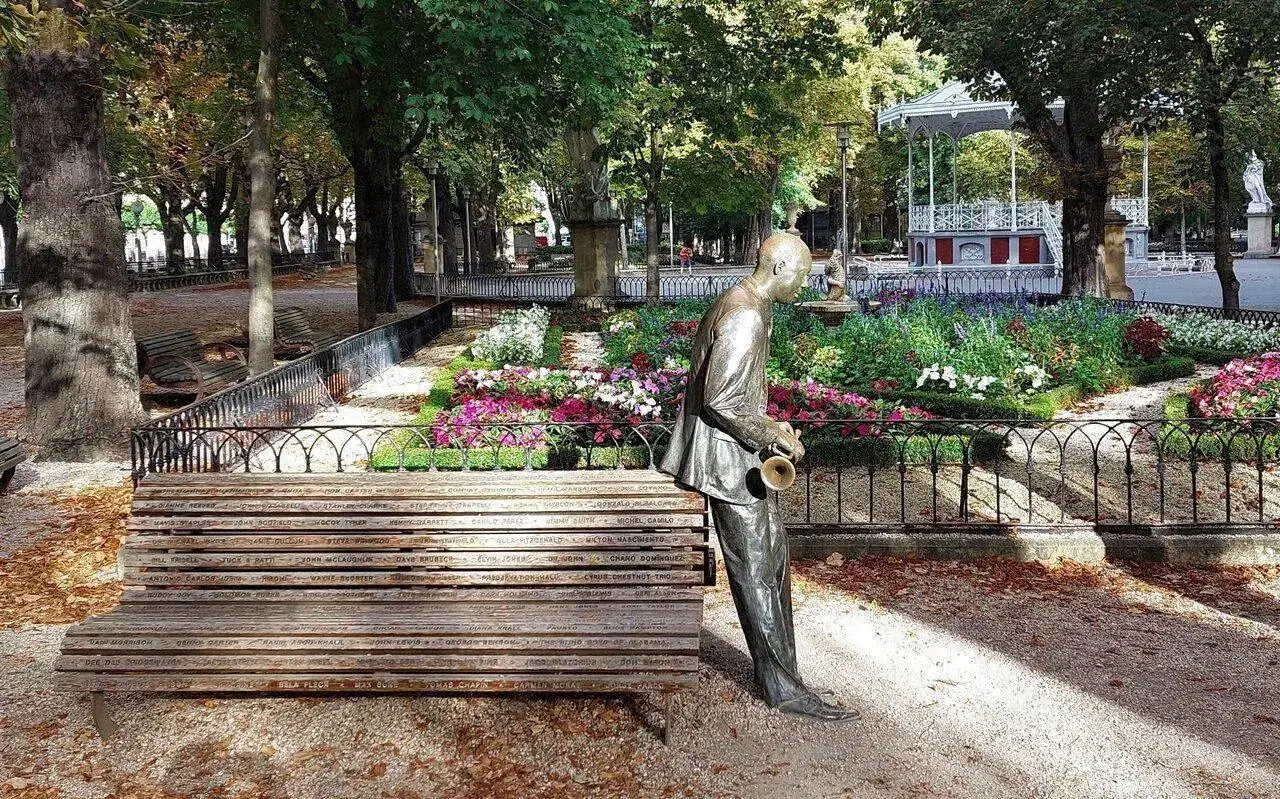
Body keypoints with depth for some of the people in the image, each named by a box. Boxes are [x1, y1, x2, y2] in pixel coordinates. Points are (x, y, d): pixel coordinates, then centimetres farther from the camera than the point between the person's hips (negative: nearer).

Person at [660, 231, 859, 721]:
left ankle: (779, 668, 25)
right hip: (729, 459, -11)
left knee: (775, 557, 16)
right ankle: (782, 687, 6)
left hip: (742, 454, 11)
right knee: (756, 573, -3)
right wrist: (773, 435, -15)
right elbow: (719, 399, -25)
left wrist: (770, 429, 15)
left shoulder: (747, 307, 14)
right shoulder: (744, 317, -21)